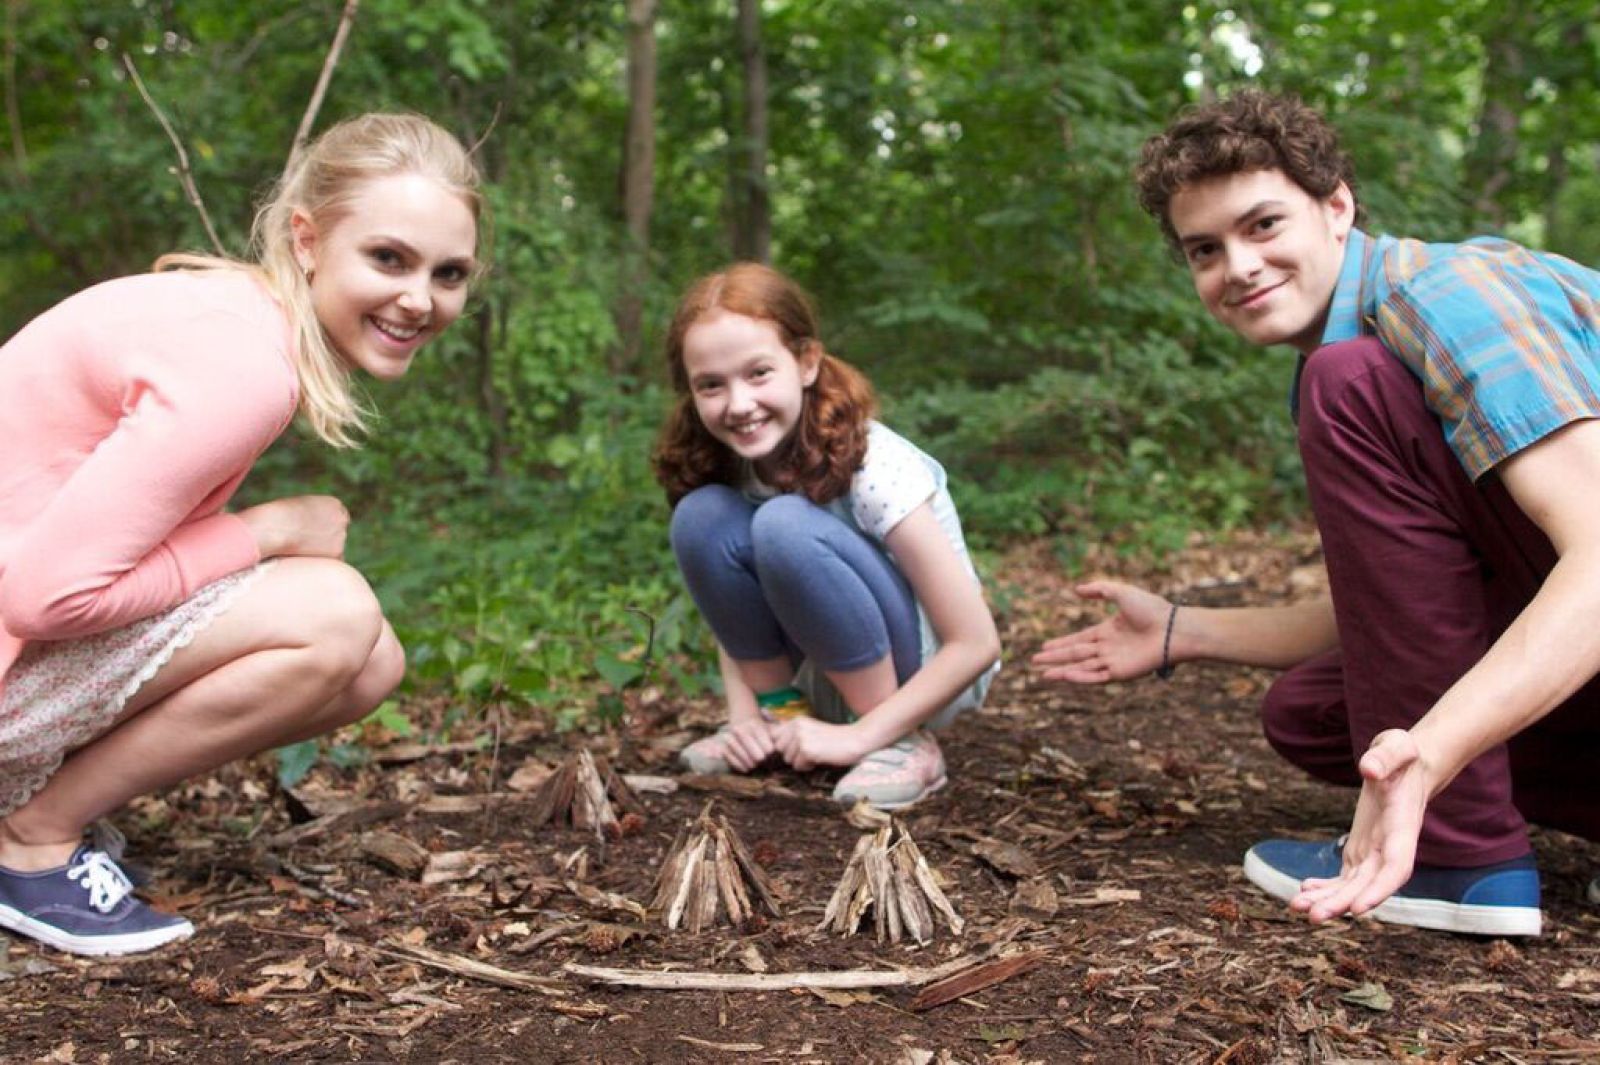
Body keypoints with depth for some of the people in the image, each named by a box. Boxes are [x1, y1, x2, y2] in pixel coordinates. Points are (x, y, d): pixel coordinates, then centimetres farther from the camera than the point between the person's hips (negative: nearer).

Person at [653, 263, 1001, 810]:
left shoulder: (871, 465, -25)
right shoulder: (730, 465, -7)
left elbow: (977, 644, -24)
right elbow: (735, 605, 5)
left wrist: (857, 738, -25)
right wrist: (744, 715, -13)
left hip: (922, 673, -5)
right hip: (828, 674, 6)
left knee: (785, 525, -31)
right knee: (702, 517, -17)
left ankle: (904, 744, -19)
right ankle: (782, 715, -3)